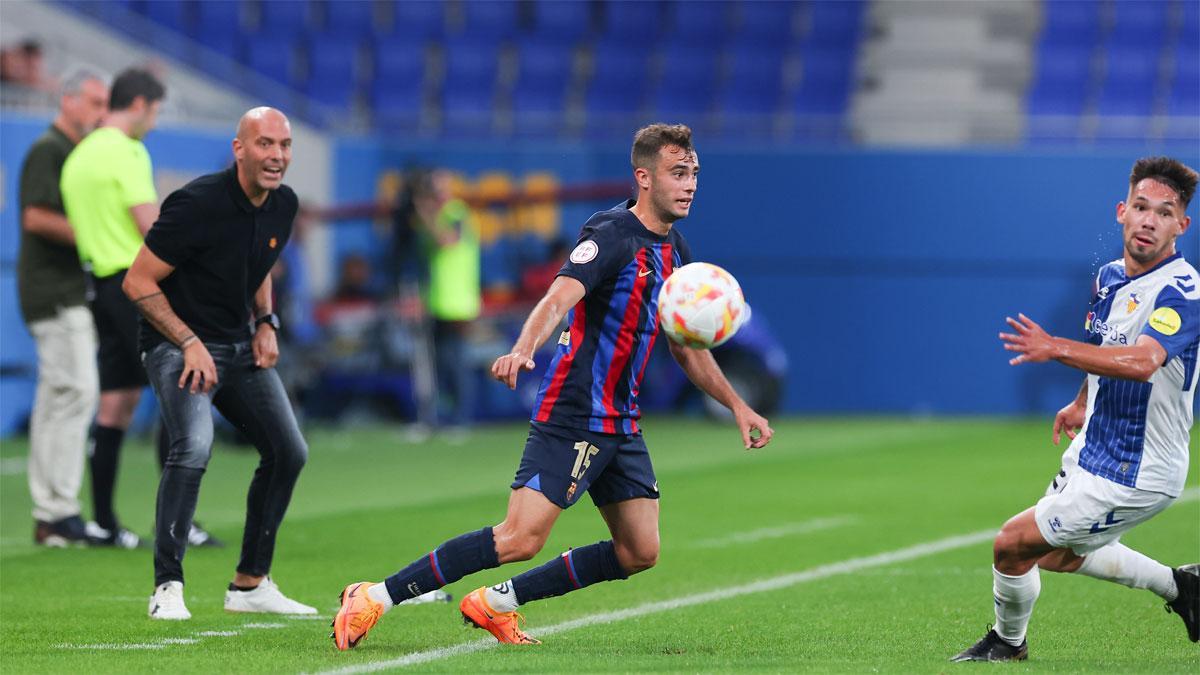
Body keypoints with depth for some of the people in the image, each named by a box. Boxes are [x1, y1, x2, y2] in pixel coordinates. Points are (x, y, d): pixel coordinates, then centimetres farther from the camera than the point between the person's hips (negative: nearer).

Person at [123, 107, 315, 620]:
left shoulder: (283, 205, 1)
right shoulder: (198, 204, -22)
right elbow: (138, 281, -17)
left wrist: (266, 324, 5)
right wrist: (190, 343, -22)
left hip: (240, 347, 8)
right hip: (178, 345, -8)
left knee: (288, 452, 6)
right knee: (194, 445, -29)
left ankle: (250, 585, 19)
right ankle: (167, 588, -23)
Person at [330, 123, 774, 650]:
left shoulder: (673, 251, 13)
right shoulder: (611, 235, -13)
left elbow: (687, 349, 25)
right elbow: (558, 299, -30)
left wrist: (737, 405, 22)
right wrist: (523, 350, -48)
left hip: (621, 424, 9)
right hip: (572, 415, -9)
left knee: (639, 553, 4)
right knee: (521, 538, -18)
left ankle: (496, 604, 14)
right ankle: (374, 598, -11)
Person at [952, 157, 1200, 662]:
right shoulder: (1110, 277, 3)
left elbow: (1143, 361, -44)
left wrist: (1056, 349, -51)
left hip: (1132, 474, -9)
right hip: (1095, 450, 9)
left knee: (1013, 543, -4)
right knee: (1056, 556, 27)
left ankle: (1007, 642, 24)